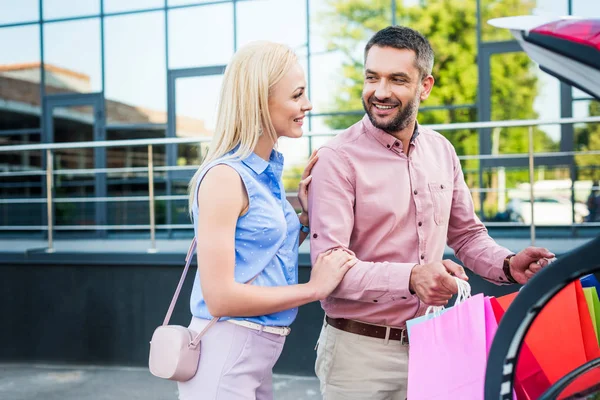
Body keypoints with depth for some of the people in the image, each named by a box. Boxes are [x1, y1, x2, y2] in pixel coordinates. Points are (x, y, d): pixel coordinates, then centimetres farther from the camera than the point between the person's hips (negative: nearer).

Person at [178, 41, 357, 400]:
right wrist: (314, 288, -15)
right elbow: (219, 297, -22)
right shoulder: (225, 176, -19)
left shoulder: (268, 172, 6)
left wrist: (307, 215, 1)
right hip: (225, 358, -8)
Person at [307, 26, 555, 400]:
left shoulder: (441, 151, 3)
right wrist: (410, 277, -34)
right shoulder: (339, 159, -15)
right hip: (361, 351, -5)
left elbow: (467, 234, 14)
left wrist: (508, 266, -4)